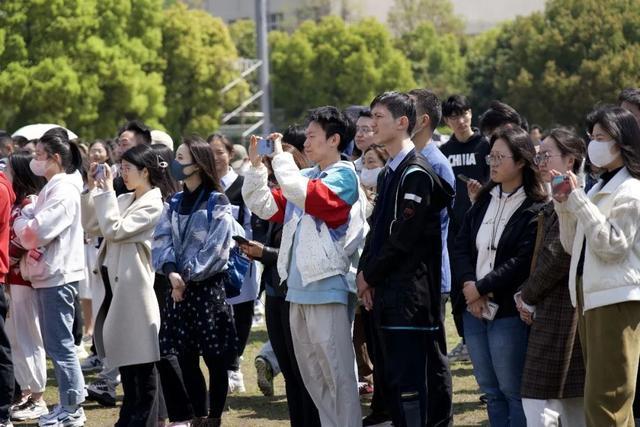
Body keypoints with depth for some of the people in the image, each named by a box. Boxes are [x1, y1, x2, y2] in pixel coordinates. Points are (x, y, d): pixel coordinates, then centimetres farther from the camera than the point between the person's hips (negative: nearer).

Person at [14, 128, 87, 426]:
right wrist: (25, 221, -4)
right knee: (56, 344, 13)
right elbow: (33, 229, 16)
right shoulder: (54, 187, 16)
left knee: (60, 344, -5)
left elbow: (35, 232, -22)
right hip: (49, 273, 10)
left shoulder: (63, 191, -16)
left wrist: (20, 222, -4)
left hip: (58, 275, -10)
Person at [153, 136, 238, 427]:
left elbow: (216, 249, -13)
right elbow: (161, 239, 2)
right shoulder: (175, 203, 12)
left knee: (215, 358, 0)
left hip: (208, 288, -6)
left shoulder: (217, 203, -6)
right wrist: (171, 272, -15)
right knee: (185, 357, 6)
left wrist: (187, 275, -14)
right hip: (179, 288, 6)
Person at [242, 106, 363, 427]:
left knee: (337, 373, -6)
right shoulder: (306, 176, 15)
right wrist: (256, 165, 4)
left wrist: (279, 154, -12)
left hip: (327, 288, -8)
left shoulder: (343, 175, -7)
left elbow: (303, 194, -24)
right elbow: (265, 206, 14)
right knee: (312, 374, 13)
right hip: (298, 288, 8)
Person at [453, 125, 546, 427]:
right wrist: (468, 285, -8)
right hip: (474, 308, 7)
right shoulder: (485, 200, 14)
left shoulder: (535, 209, -9)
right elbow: (461, 245, 8)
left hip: (508, 311, -7)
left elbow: (522, 261, -16)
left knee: (512, 390, -4)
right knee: (490, 390, 12)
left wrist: (481, 288, -13)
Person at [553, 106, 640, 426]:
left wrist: (578, 199, -17)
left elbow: (611, 245, -19)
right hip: (589, 296, 10)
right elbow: (573, 246, 16)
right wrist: (564, 204, 3)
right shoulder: (598, 188, 16)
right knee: (605, 401, 13)